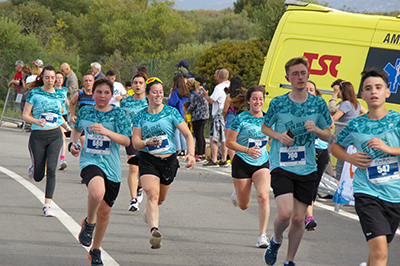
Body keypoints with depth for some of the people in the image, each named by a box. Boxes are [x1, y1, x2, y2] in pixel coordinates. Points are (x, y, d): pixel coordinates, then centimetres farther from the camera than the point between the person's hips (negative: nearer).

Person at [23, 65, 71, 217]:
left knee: (51, 169, -16)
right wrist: (37, 121, -24)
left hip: (55, 136, 2)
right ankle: (32, 169, 44)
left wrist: (68, 127, 7)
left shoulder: (59, 95, 10)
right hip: (38, 136, -2)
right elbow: (25, 115, -5)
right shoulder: (35, 93, -2)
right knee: (38, 176, 4)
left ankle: (47, 206, -12)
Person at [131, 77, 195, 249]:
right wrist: (148, 143, -23)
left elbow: (187, 134, -5)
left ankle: (150, 212, 51)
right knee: (152, 195, -23)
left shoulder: (171, 112, -1)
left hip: (169, 160, 1)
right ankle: (154, 230, -35)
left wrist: (191, 154, -20)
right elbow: (135, 143, -2)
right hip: (148, 160, -1)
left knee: (161, 198, 16)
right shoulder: (140, 116, 2)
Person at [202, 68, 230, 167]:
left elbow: (211, 100, -13)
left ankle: (214, 160, -9)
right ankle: (224, 160, 13)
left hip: (219, 115, -8)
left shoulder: (219, 87, -14)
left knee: (213, 139, -5)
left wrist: (205, 95, 7)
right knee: (224, 139, 12)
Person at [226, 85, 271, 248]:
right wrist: (247, 150, -23)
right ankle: (237, 193, 46)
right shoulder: (241, 119, -11)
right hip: (242, 164, -2)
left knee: (263, 196, -22)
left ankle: (262, 235, -16)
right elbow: (229, 142, -11)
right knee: (244, 205, 8)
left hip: (262, 164, 2)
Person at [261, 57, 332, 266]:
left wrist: (316, 130, -12)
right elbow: (264, 127, 12)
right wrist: (279, 136, -8)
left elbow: (327, 136, 10)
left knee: (299, 218, 5)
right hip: (281, 166, -2)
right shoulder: (278, 103, -2)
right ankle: (276, 240, 15)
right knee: (285, 213, -18)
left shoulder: (318, 104, 3)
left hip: (307, 169, 2)